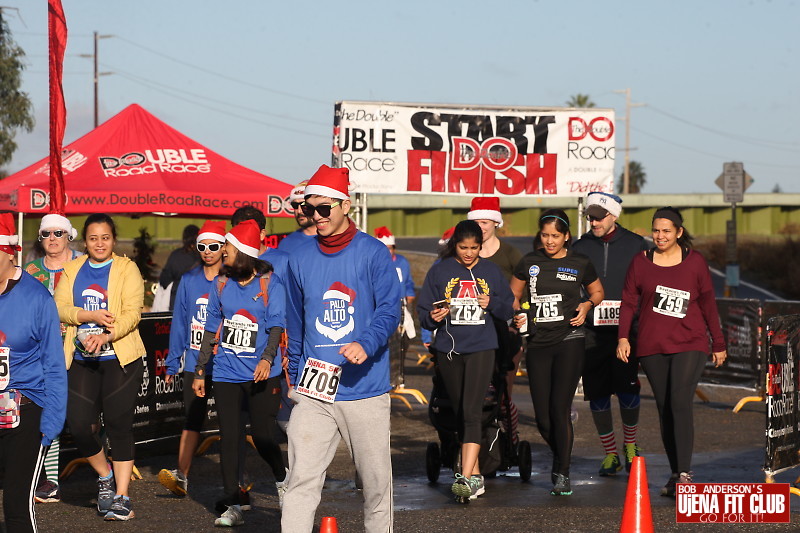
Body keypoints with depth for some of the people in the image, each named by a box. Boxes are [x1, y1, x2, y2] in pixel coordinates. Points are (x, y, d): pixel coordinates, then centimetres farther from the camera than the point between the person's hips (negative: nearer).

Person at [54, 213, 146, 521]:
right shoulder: (72, 270, 13)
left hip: (120, 357, -3)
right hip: (82, 360, 3)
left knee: (118, 425, -4)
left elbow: (132, 313, -10)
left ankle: (121, 496, 3)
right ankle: (105, 476, 22)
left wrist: (105, 336, -25)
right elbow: (59, 307, 1)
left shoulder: (127, 269, 1)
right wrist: (91, 315, -15)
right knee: (79, 425, -5)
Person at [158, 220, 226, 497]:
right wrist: (173, 363, 8)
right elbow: (179, 322, 11)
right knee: (192, 419, 2)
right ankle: (181, 476, 0)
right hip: (194, 362, 3)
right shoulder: (189, 280, 8)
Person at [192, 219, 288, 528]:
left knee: (263, 437, -3)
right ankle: (232, 506, 4)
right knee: (229, 438, -1)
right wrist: (199, 371, 15)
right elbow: (212, 330, 16)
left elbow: (276, 326, -12)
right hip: (227, 373, 4)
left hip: (262, 374, -4)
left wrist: (267, 358, -30)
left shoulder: (271, 283, -4)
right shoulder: (222, 285, 9)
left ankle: (282, 480, 29)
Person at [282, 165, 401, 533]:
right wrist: (296, 376, 20)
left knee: (376, 479, 6)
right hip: (314, 391, 2)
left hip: (365, 390, -2)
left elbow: (390, 310, -9)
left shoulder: (373, 253, -2)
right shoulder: (300, 260, 9)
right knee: (301, 479, -7)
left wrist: (366, 344, -27)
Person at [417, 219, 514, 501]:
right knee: (460, 413, 8)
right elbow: (423, 310, 3)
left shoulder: (491, 271, 7)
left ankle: (466, 476, -22)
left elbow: (508, 311, 11)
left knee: (471, 411, -15)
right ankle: (476, 475, 19)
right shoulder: (440, 270, 4)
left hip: (481, 348, -2)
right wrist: (433, 317, -18)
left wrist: (492, 303, -9)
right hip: (448, 350, 2)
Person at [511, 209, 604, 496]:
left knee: (559, 409, -12)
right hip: (537, 344, 3)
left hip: (569, 341, -3)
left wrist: (586, 305, -4)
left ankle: (562, 473, -3)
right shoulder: (529, 262, 7)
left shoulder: (580, 264, 2)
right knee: (542, 416, 3)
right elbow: (514, 295, 17)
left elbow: (598, 292, 17)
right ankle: (560, 457, 30)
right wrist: (516, 315, -3)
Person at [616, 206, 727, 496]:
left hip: (689, 345, -2)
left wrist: (718, 343, 13)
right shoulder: (640, 262, 7)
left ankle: (684, 474, -20)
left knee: (680, 403, -17)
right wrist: (623, 337, -5)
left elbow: (708, 304, 10)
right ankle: (675, 474, 12)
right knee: (664, 410, 5)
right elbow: (629, 303, 8)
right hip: (652, 347, 2)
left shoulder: (695, 262, 4)